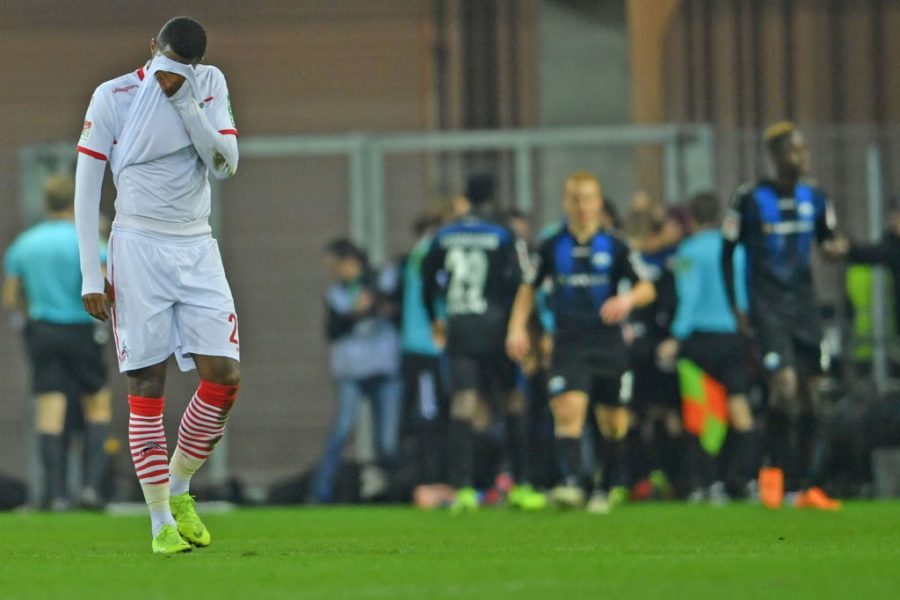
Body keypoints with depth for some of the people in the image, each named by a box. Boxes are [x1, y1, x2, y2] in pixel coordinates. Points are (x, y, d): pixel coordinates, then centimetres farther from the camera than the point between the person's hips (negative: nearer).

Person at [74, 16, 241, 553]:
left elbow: (226, 163, -4)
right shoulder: (114, 97, -4)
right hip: (138, 248, -3)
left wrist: (185, 102, -15)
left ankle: (179, 491, 14)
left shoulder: (211, 86, 5)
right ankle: (161, 522, -1)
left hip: (198, 248, 3)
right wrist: (91, 275, -7)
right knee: (147, 388, -5)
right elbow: (86, 187, -2)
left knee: (225, 378, -6)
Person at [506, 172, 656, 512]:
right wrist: (518, 328, 3)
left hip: (609, 343, 1)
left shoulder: (614, 248, 1)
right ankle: (570, 484, -31)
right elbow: (529, 288, 16)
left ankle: (609, 489, 24)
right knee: (568, 410, -20)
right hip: (569, 343, -1)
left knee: (613, 422, 8)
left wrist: (627, 300, -21)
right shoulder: (552, 248, 4)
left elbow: (647, 289, 1)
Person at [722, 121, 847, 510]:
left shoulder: (814, 197, 6)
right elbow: (727, 252, 0)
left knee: (809, 391, 3)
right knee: (784, 384, -19)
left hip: (804, 306, 5)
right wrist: (733, 307, -1)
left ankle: (810, 486, 10)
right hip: (768, 308, -5)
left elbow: (826, 238, 17)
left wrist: (835, 246, -8)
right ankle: (775, 468, 1)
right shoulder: (750, 198, -7)